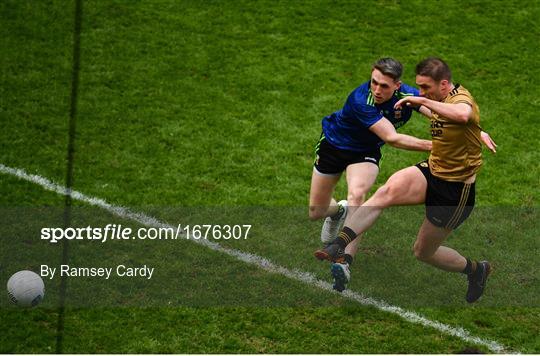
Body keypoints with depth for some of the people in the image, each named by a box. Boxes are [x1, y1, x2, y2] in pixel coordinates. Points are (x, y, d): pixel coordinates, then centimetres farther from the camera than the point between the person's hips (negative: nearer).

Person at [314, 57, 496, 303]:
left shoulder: (461, 100, -22)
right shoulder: (442, 101, 7)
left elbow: (462, 115, -49)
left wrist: (423, 101, -44)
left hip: (455, 190, -7)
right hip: (432, 171, 7)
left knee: (423, 251, 5)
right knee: (389, 190, -26)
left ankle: (476, 270, 35)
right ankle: (337, 246, -42)